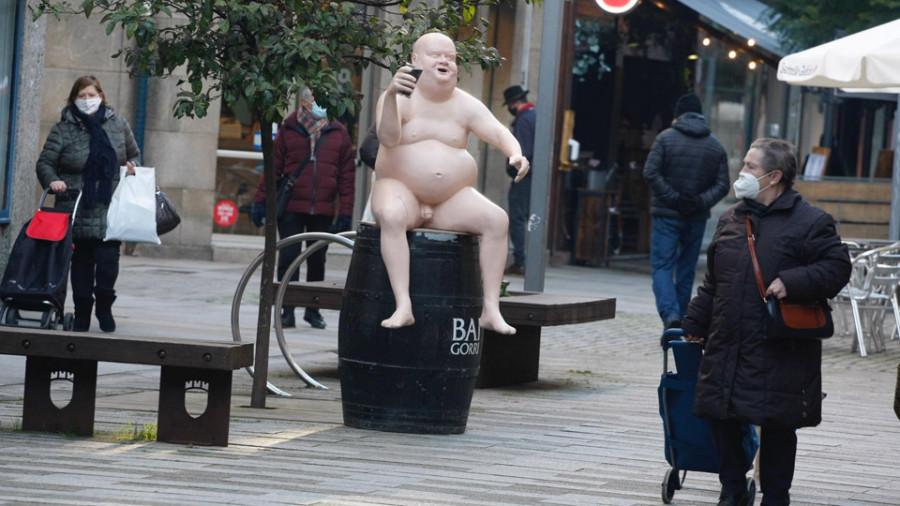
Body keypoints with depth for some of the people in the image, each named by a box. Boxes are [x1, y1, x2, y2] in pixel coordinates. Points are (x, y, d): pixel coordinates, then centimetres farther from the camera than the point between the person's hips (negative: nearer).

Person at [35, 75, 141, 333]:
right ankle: (82, 314, 14)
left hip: (111, 209, 1)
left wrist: (132, 166, 1)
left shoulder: (118, 125, 9)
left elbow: (134, 154, 23)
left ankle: (104, 307, 14)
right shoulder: (63, 130, 1)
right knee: (81, 262, 4)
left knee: (108, 259, -8)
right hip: (78, 211, -1)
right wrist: (52, 181, -19)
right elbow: (45, 163, 0)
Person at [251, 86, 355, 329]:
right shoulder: (289, 129, 3)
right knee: (288, 257, -3)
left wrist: (345, 213, 2)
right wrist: (260, 200, 0)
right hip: (291, 207, -2)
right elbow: (274, 166, 4)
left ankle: (313, 310, 20)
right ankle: (287, 311, 1)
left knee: (317, 259, 9)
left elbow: (347, 175, 7)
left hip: (323, 211, 2)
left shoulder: (338, 133, 7)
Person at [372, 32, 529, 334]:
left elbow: (497, 132, -5)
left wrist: (515, 153, -28)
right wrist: (391, 95, -39)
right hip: (402, 191, -4)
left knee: (497, 219, -22)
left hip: (452, 200, 4)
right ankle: (403, 306, -43)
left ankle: (491, 309, -22)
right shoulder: (400, 100, -4)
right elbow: (388, 138, -23)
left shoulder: (465, 105, 7)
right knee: (392, 216, -38)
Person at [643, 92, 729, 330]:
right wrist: (701, 202, -9)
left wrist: (673, 198, -13)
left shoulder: (666, 138, -3)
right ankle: (682, 324, 14)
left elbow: (650, 173, -12)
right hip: (697, 219, 3)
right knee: (687, 270, 11)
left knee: (662, 266, -3)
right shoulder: (715, 146, 7)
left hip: (667, 213, -3)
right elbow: (722, 185, 0)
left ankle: (670, 314, -24)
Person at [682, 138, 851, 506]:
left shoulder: (809, 222, -6)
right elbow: (713, 283, 21)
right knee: (722, 420, 6)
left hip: (779, 352, -5)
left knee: (778, 427, 1)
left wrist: (792, 282, -21)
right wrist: (695, 323, 19)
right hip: (727, 347, 6)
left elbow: (837, 267, -10)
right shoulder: (731, 220, 13)